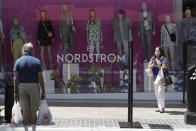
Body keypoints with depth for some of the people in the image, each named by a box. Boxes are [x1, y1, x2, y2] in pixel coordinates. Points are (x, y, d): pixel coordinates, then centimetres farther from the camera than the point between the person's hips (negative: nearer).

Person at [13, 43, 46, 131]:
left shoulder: (18, 61, 0)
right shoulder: (36, 61, -4)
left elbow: (16, 78, -4)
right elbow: (40, 78, -7)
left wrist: (15, 92, 0)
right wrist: (43, 92, -2)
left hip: (22, 87, 1)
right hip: (34, 86, -1)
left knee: (25, 111, 8)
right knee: (33, 111, 6)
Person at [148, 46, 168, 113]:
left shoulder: (164, 59, -9)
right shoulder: (153, 59, 10)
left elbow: (164, 69, -18)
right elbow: (149, 67, 2)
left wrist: (157, 65, -29)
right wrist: (153, 65, -19)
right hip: (155, 78, 7)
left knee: (160, 91, -18)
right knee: (157, 93, 7)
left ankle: (162, 107, -15)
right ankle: (160, 107, 14)